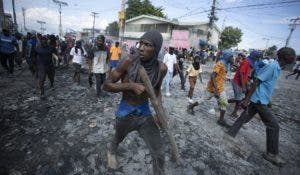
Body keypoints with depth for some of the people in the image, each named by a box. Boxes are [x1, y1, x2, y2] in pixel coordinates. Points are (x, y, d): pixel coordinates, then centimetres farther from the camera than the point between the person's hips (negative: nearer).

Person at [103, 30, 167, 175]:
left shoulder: (161, 68, -14)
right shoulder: (129, 61, -23)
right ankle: (111, 150, 68)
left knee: (159, 154, 3)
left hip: (145, 113, 2)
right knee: (118, 139, 29)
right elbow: (106, 85, -17)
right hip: (125, 112, -1)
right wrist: (131, 86, -31)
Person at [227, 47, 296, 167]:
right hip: (259, 100, -9)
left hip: (259, 100, 9)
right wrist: (247, 99, -20)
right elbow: (256, 82, -21)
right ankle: (272, 154, 13)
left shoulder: (276, 67, 13)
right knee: (273, 126, 0)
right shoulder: (272, 66, -17)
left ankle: (230, 135, 24)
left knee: (244, 118, 14)